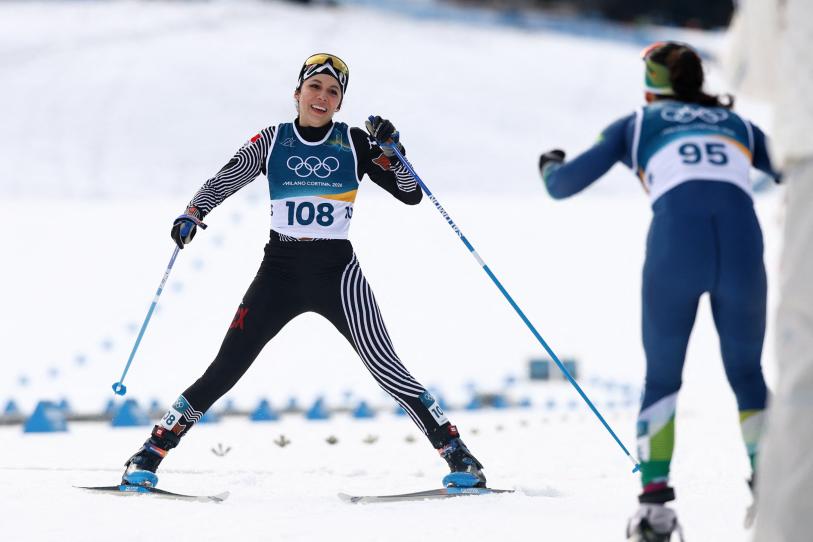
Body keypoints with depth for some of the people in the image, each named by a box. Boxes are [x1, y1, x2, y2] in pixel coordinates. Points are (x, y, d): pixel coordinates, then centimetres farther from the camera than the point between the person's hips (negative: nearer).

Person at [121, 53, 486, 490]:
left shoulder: (354, 143, 4)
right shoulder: (272, 141, 5)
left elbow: (411, 195, 2)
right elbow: (225, 180, 0)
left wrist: (391, 150, -15)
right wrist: (191, 214, -19)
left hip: (337, 271, -1)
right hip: (280, 270, 1)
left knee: (385, 368, -12)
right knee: (225, 369, -4)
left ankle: (457, 455, -8)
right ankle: (150, 455, 4)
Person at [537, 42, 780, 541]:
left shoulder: (636, 125, 24)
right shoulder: (736, 123, 29)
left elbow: (564, 184, 21)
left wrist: (550, 167, 45)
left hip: (675, 247, -1)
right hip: (743, 246, 1)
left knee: (662, 379, 15)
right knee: (748, 376, 20)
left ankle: (655, 497, -1)